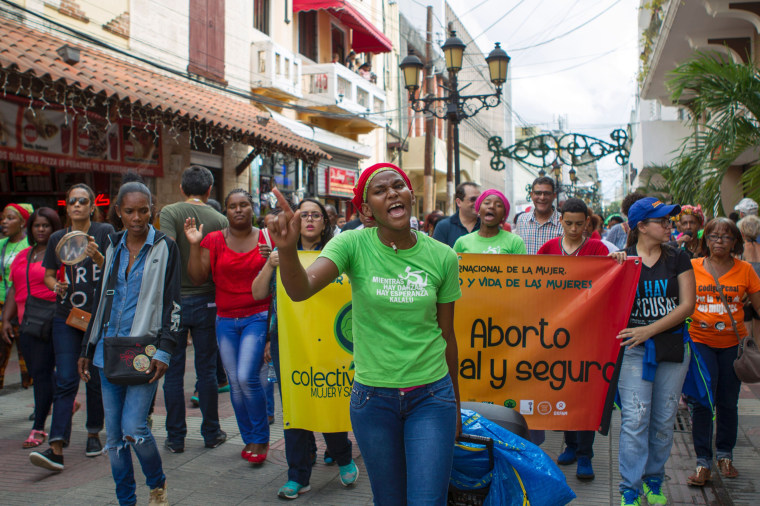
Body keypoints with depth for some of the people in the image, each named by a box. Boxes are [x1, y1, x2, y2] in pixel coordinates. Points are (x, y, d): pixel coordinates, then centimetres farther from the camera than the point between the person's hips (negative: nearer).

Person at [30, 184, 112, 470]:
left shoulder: (104, 232, 0)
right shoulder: (57, 238, 9)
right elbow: (48, 274, 19)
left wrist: (97, 256, -26)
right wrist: (55, 286, -3)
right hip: (66, 317, 2)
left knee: (96, 379, 7)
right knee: (65, 380, -6)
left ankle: (94, 433, 26)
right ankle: (56, 449, -11)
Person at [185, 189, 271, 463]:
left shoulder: (267, 239, 1)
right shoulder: (213, 240, 4)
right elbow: (197, 277, -1)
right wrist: (194, 245, -11)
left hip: (258, 317, -3)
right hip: (226, 320, 3)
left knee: (247, 377, -14)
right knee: (235, 382, 8)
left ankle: (260, 438, 5)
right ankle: (250, 439, 24)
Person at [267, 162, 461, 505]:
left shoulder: (442, 257, -4)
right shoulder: (354, 245, -8)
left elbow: (446, 335, 6)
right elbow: (301, 289, -26)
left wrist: (455, 403, 14)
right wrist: (287, 249, -47)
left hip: (431, 395, 0)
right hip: (373, 396, 0)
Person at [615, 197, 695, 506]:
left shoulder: (678, 258, 5)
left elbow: (687, 305, -2)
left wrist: (649, 330, -12)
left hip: (673, 347, 2)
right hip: (634, 349, -2)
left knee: (663, 420, 9)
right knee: (635, 419, -6)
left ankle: (654, 481, 26)